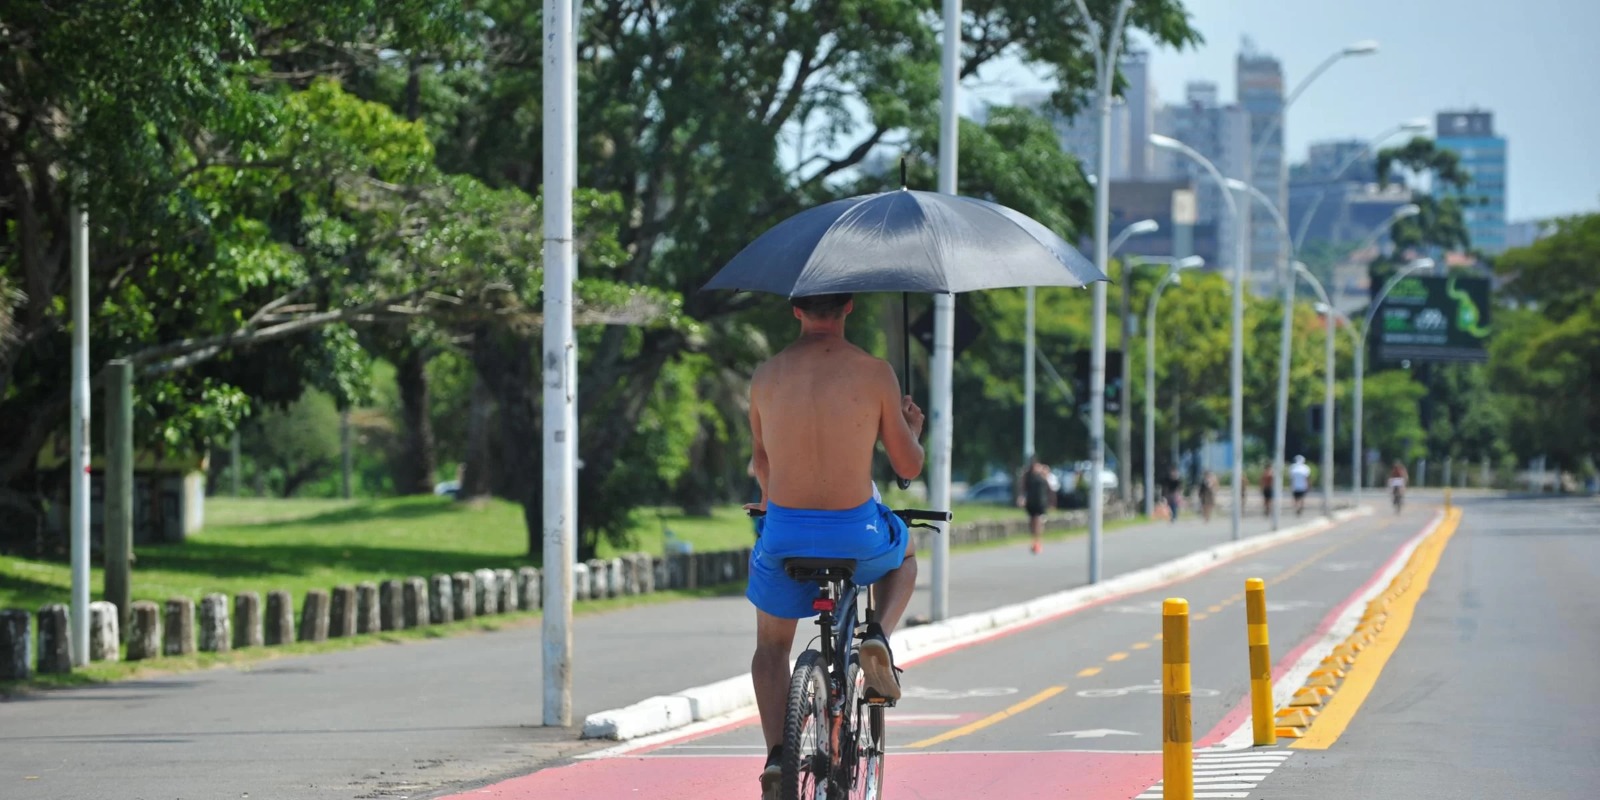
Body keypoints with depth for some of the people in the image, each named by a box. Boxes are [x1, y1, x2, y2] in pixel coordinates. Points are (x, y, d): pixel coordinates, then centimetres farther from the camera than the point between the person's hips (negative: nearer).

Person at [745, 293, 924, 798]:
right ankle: (879, 636, 9)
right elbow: (908, 467, -1)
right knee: (905, 552, 36)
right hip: (856, 537, -1)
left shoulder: (766, 376, -1)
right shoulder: (874, 373, -8)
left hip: (784, 534, 1)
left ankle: (776, 755, 7)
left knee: (771, 646, 25)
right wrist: (913, 430, 22)